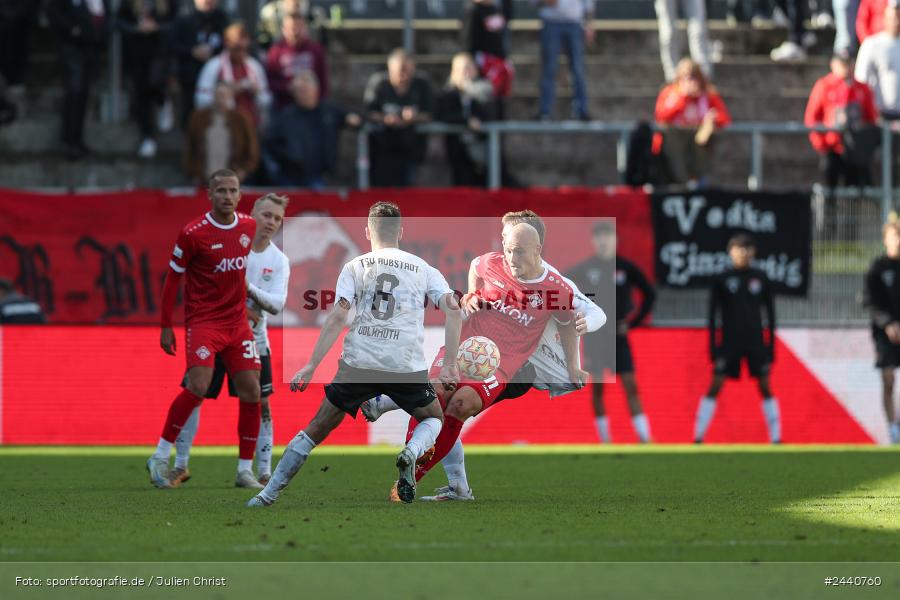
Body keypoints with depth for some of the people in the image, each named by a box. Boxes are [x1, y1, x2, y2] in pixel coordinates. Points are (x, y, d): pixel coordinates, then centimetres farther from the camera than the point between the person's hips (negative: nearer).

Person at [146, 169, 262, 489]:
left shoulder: (249, 227, 4)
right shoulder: (193, 233, -12)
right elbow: (173, 278, -4)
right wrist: (166, 326, -4)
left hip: (238, 321, 6)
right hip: (203, 320, -6)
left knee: (251, 391, 0)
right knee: (198, 386, -21)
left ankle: (245, 470, 9)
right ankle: (160, 457, -9)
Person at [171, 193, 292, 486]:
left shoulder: (279, 261, 1)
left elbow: (277, 304, -10)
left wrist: (249, 289, -26)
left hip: (253, 340, 2)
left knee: (261, 404, -1)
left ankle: (264, 472, 7)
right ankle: (181, 466, 11)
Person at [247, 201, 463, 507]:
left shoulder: (355, 267, 10)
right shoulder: (423, 268, 13)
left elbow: (338, 316, -3)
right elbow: (453, 310, 1)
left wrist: (311, 366, -5)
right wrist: (450, 365, 4)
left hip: (358, 365, 0)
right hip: (407, 367, 0)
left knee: (317, 429, 11)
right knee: (433, 419, 25)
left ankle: (268, 495, 5)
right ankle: (411, 453, -8)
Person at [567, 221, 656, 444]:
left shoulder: (626, 267, -1)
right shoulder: (583, 269, -3)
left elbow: (649, 294, 8)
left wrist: (633, 322, 2)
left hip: (618, 336, 0)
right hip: (593, 339, 0)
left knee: (631, 385, -7)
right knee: (597, 389, 2)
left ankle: (645, 438, -10)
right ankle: (604, 440, 9)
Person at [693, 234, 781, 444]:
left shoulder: (761, 279, 5)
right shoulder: (722, 279, 1)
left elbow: (770, 314, 9)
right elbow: (713, 314, 2)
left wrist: (771, 346, 5)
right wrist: (713, 346, -3)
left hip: (756, 341, 1)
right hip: (729, 341, -1)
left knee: (765, 386, 1)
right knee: (715, 386, -6)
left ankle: (776, 437, 6)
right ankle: (698, 437, -4)